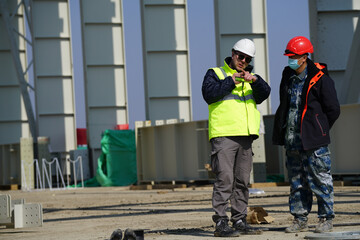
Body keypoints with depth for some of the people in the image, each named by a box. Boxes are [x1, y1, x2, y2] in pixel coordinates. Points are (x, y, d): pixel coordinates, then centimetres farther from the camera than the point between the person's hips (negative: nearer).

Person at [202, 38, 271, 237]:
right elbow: (209, 93, -12)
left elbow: (264, 94, 2)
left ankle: (239, 220, 15)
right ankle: (220, 223, -13)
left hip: (245, 137, 6)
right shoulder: (215, 73, 7)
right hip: (223, 136, -6)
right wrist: (231, 81, -12)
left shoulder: (249, 78, 20)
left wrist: (254, 80, -15)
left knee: (242, 181, 8)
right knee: (225, 179, -12)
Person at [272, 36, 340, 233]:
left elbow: (333, 110, -5)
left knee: (319, 179, -3)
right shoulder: (288, 76, 11)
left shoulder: (320, 79, -10)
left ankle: (326, 218, 6)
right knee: (296, 180, 9)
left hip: (313, 142, -7)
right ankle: (300, 219, 16)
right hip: (292, 140, 7)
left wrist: (318, 131, 0)